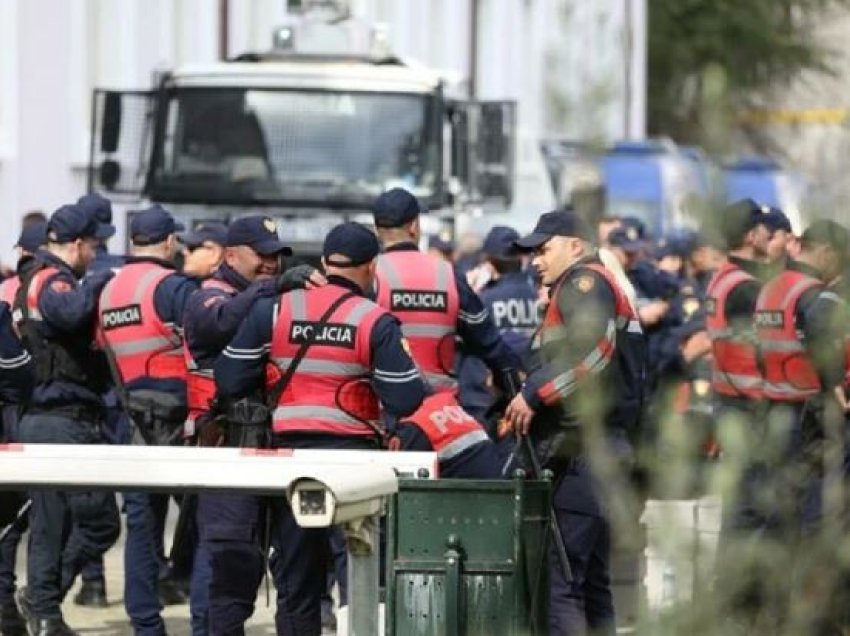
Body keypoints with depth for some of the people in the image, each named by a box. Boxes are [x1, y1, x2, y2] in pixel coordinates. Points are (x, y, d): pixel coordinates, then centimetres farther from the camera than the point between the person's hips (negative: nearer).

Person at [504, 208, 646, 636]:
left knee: (559, 574, -15)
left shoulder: (584, 281, -4)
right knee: (592, 579, 14)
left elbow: (591, 347, -24)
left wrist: (535, 393, -21)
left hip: (582, 451, -11)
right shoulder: (610, 288, 26)